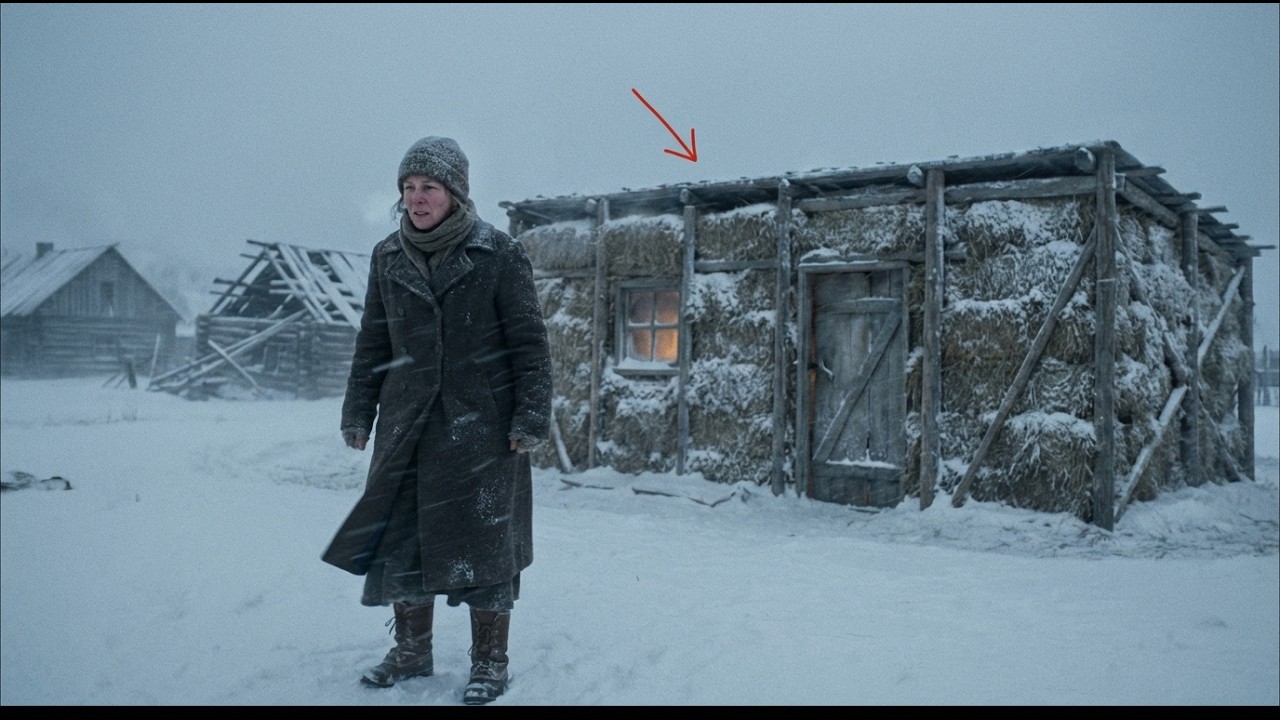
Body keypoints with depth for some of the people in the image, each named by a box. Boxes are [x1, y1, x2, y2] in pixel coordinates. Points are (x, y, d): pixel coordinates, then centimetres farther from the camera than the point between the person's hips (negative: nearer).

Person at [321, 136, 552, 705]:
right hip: (407, 424, 5)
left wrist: (531, 418, -10)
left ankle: (490, 663, 16)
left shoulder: (499, 254, -6)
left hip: (481, 424, -4)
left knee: (483, 540, 1)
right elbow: (372, 343, 13)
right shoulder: (387, 258, 7)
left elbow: (529, 342, -5)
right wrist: (358, 413, 12)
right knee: (400, 536, 9)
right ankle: (411, 651, 28)